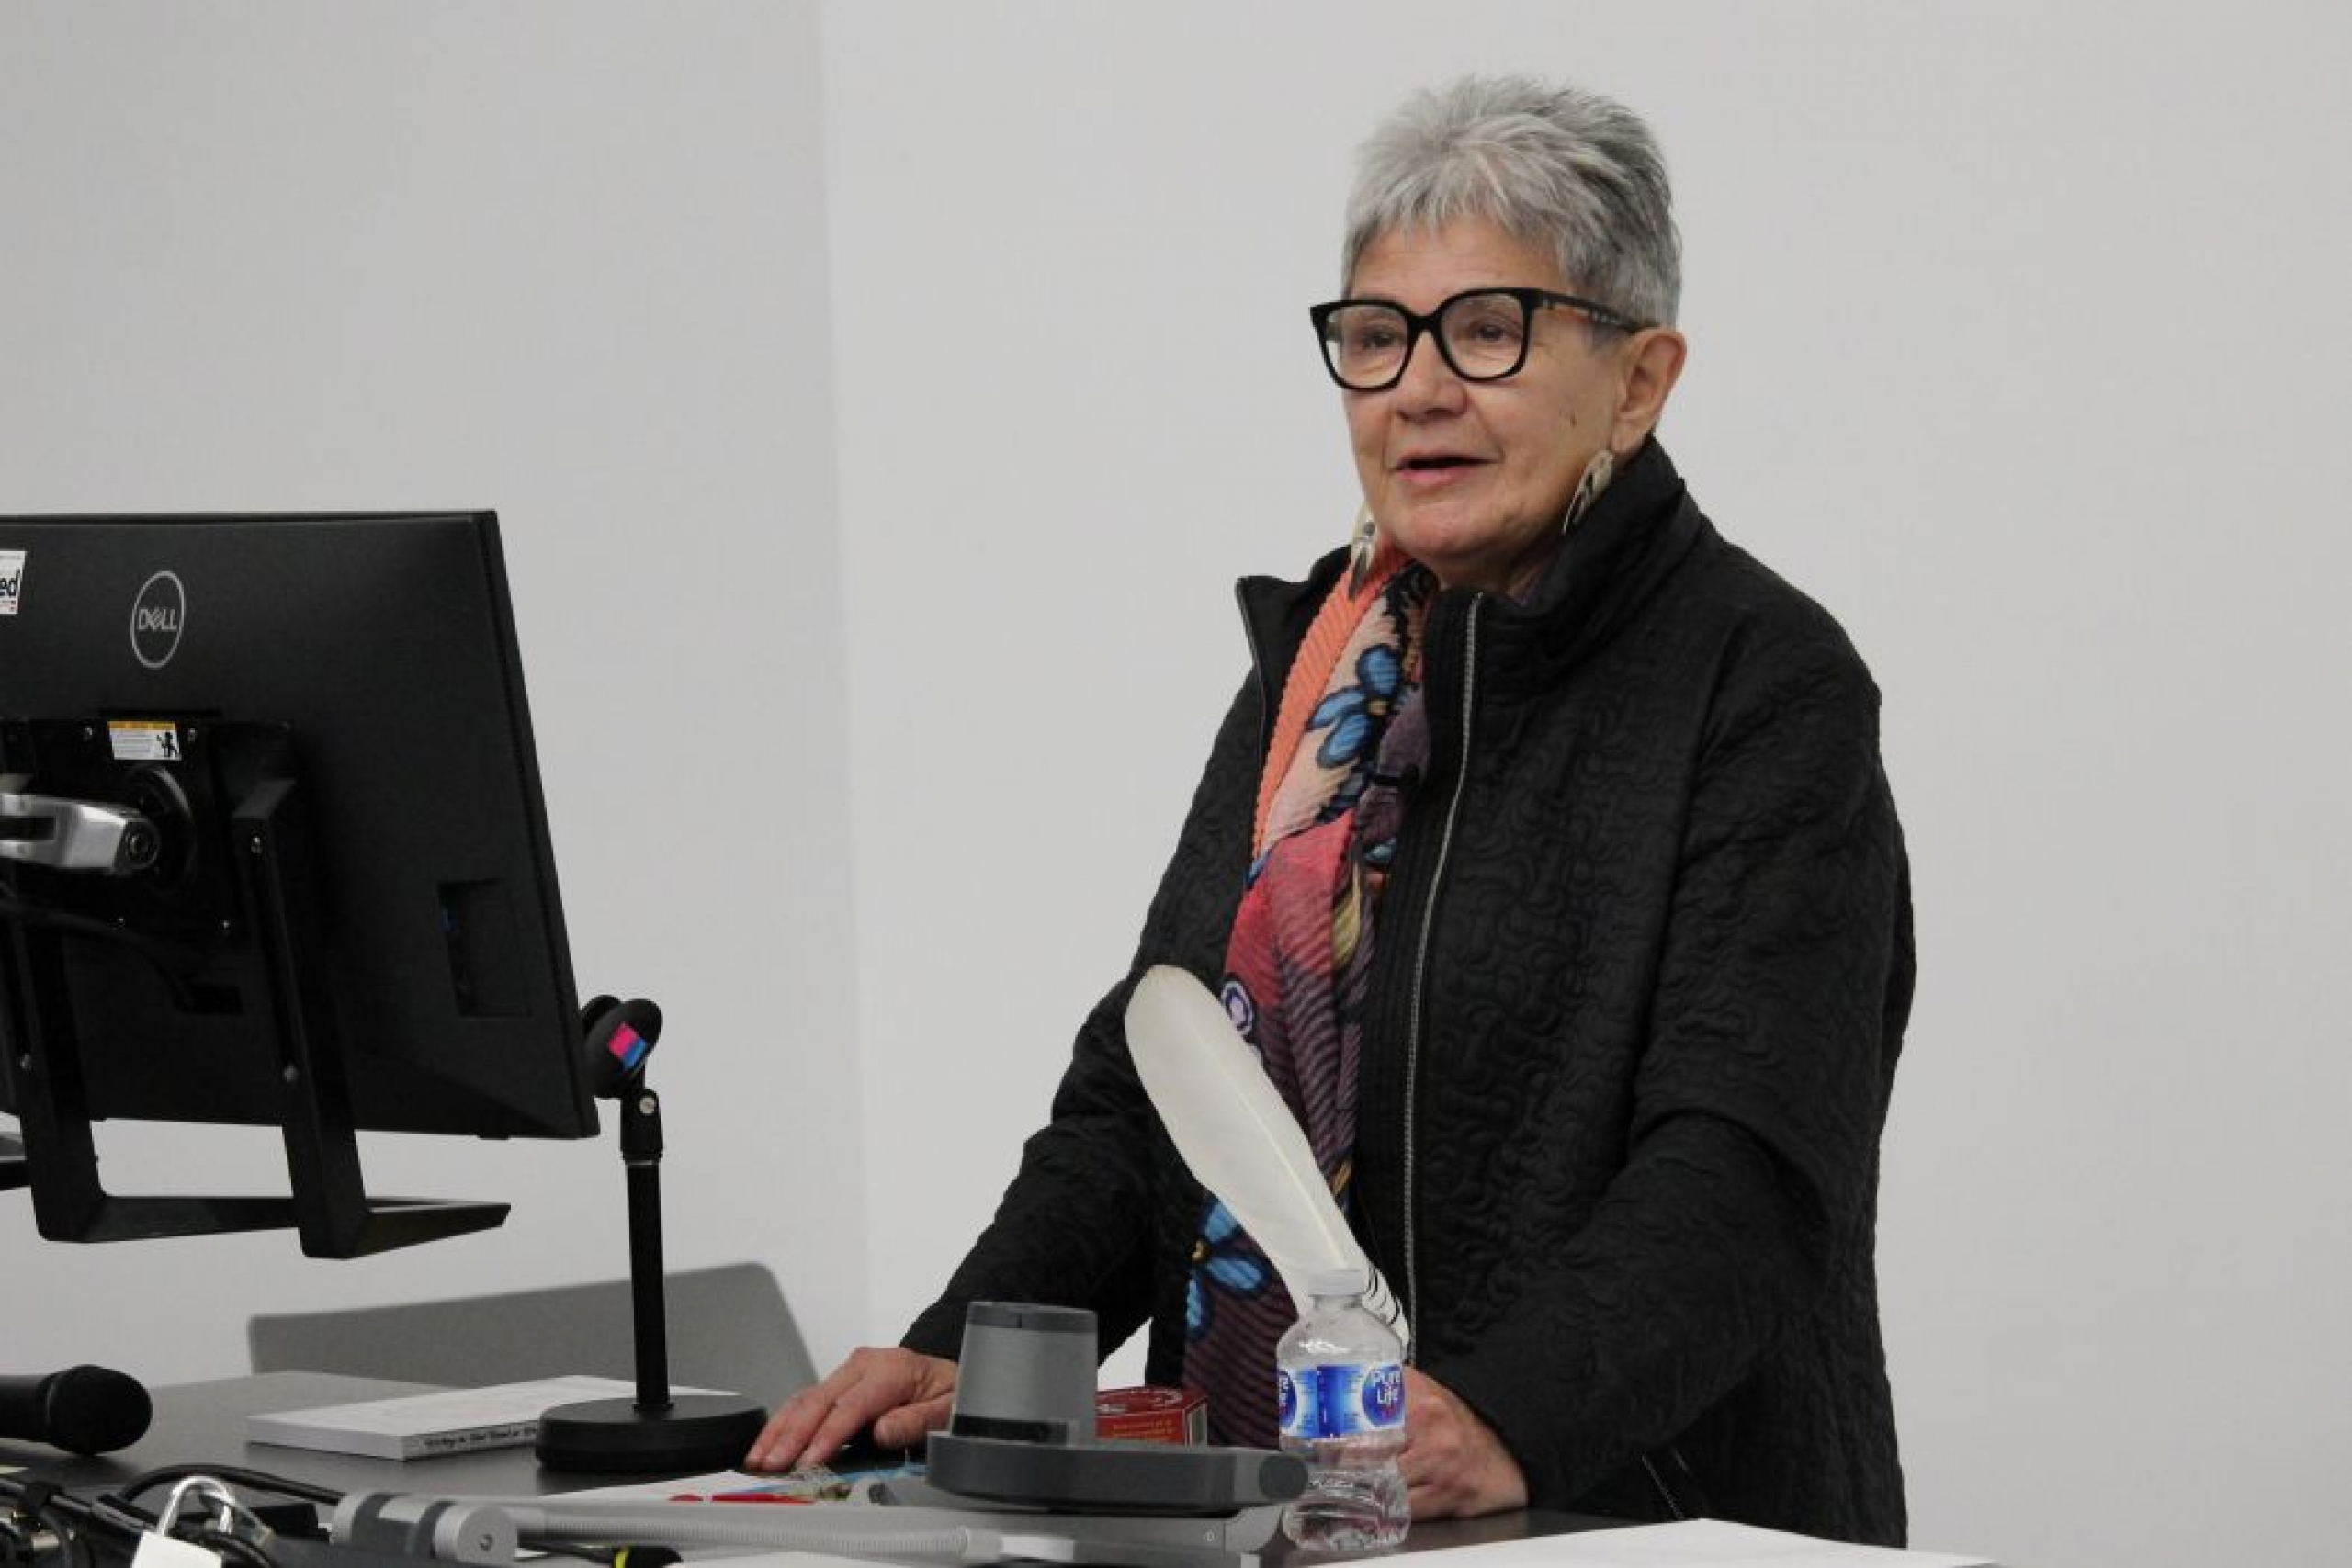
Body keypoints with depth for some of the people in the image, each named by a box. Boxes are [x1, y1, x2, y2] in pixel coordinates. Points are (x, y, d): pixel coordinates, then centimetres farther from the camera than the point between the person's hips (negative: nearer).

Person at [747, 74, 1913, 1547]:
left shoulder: (1765, 689, -5)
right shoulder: (1314, 659, 16)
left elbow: (1739, 1161, -15)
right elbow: (1144, 1077, 17)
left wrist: (1509, 1423, -30)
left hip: (1621, 1527, -6)